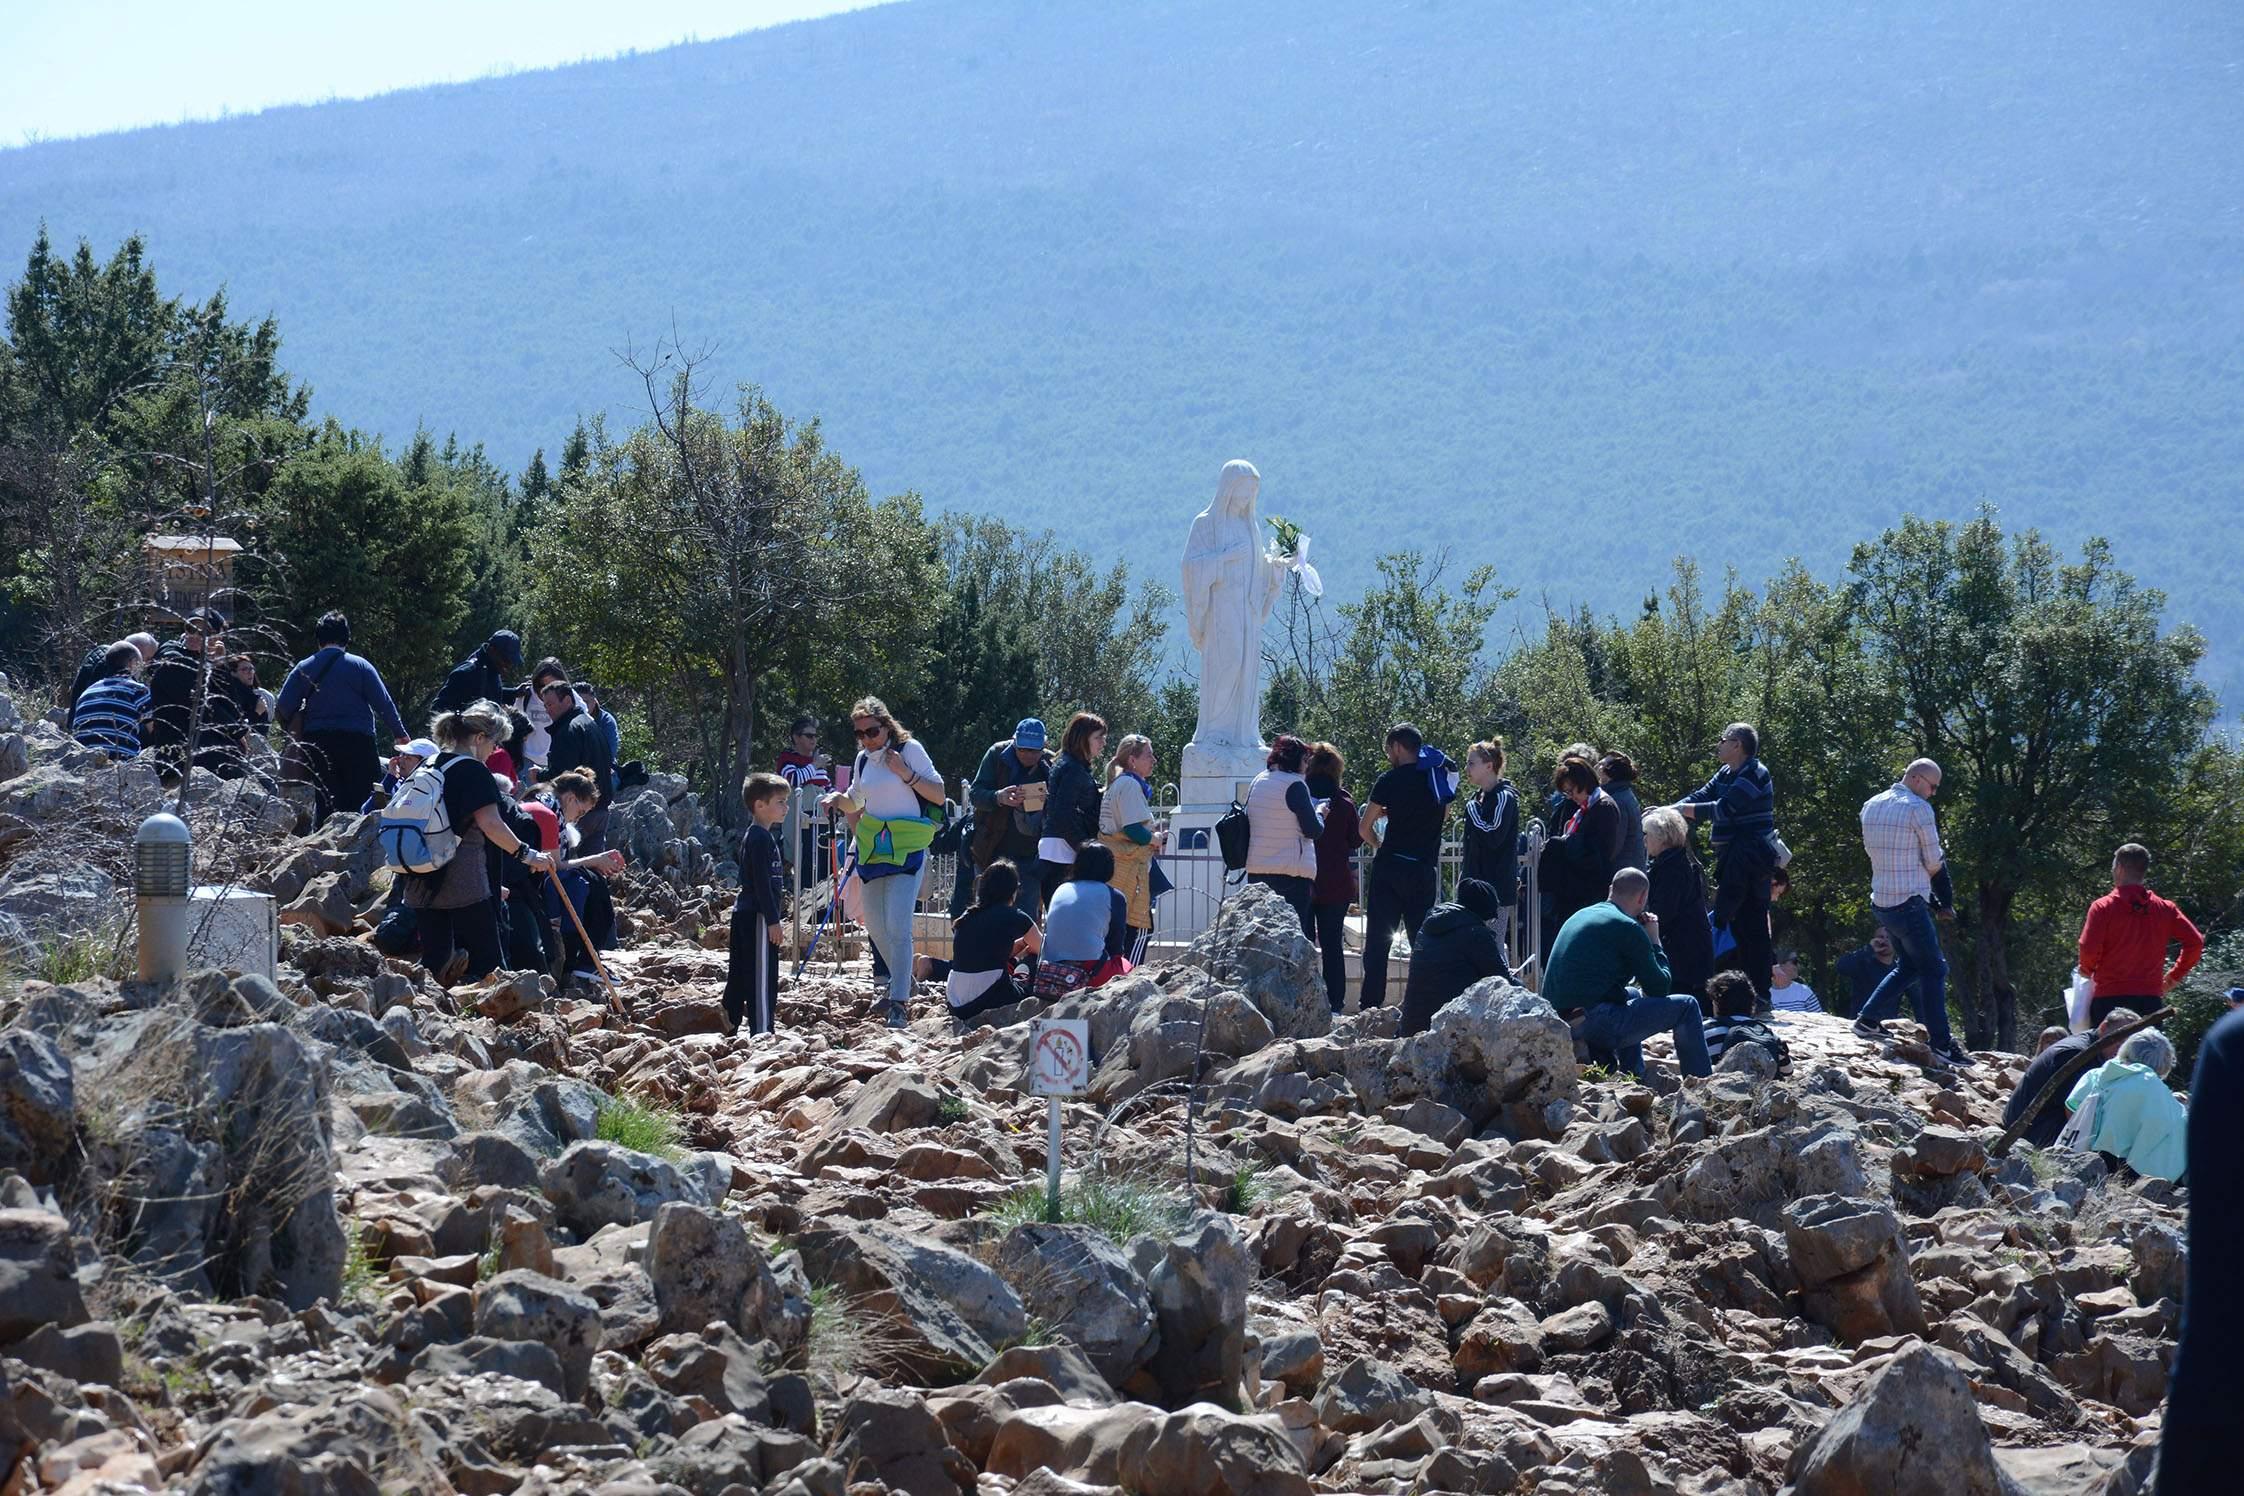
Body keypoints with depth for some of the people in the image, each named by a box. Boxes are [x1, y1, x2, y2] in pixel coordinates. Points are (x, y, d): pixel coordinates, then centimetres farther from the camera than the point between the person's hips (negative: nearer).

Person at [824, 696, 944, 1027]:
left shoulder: (909, 749, -6)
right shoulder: (864, 758, 12)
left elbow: (939, 796, -6)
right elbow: (855, 803, 26)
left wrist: (906, 774, -17)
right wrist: (838, 800, 4)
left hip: (907, 849, -7)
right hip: (871, 848, 7)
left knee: (897, 927, -17)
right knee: (875, 926, 10)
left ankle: (899, 1004, -18)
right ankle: (902, 983, 30)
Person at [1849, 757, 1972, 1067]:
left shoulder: (1871, 806, 11)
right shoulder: (1919, 808, -12)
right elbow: (1934, 863, -9)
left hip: (1880, 901, 8)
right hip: (1909, 902, -8)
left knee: (1909, 966, 22)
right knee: (1933, 970, -3)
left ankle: (1868, 1018, 18)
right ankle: (1941, 1045, -7)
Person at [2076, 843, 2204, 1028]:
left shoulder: (2103, 907, -4)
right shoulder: (2165, 908, 7)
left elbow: (2089, 948, -13)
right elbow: (2195, 942, 1)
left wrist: (2087, 970, 8)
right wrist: (2175, 974, 12)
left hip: (2109, 998, -3)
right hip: (2151, 998, 3)